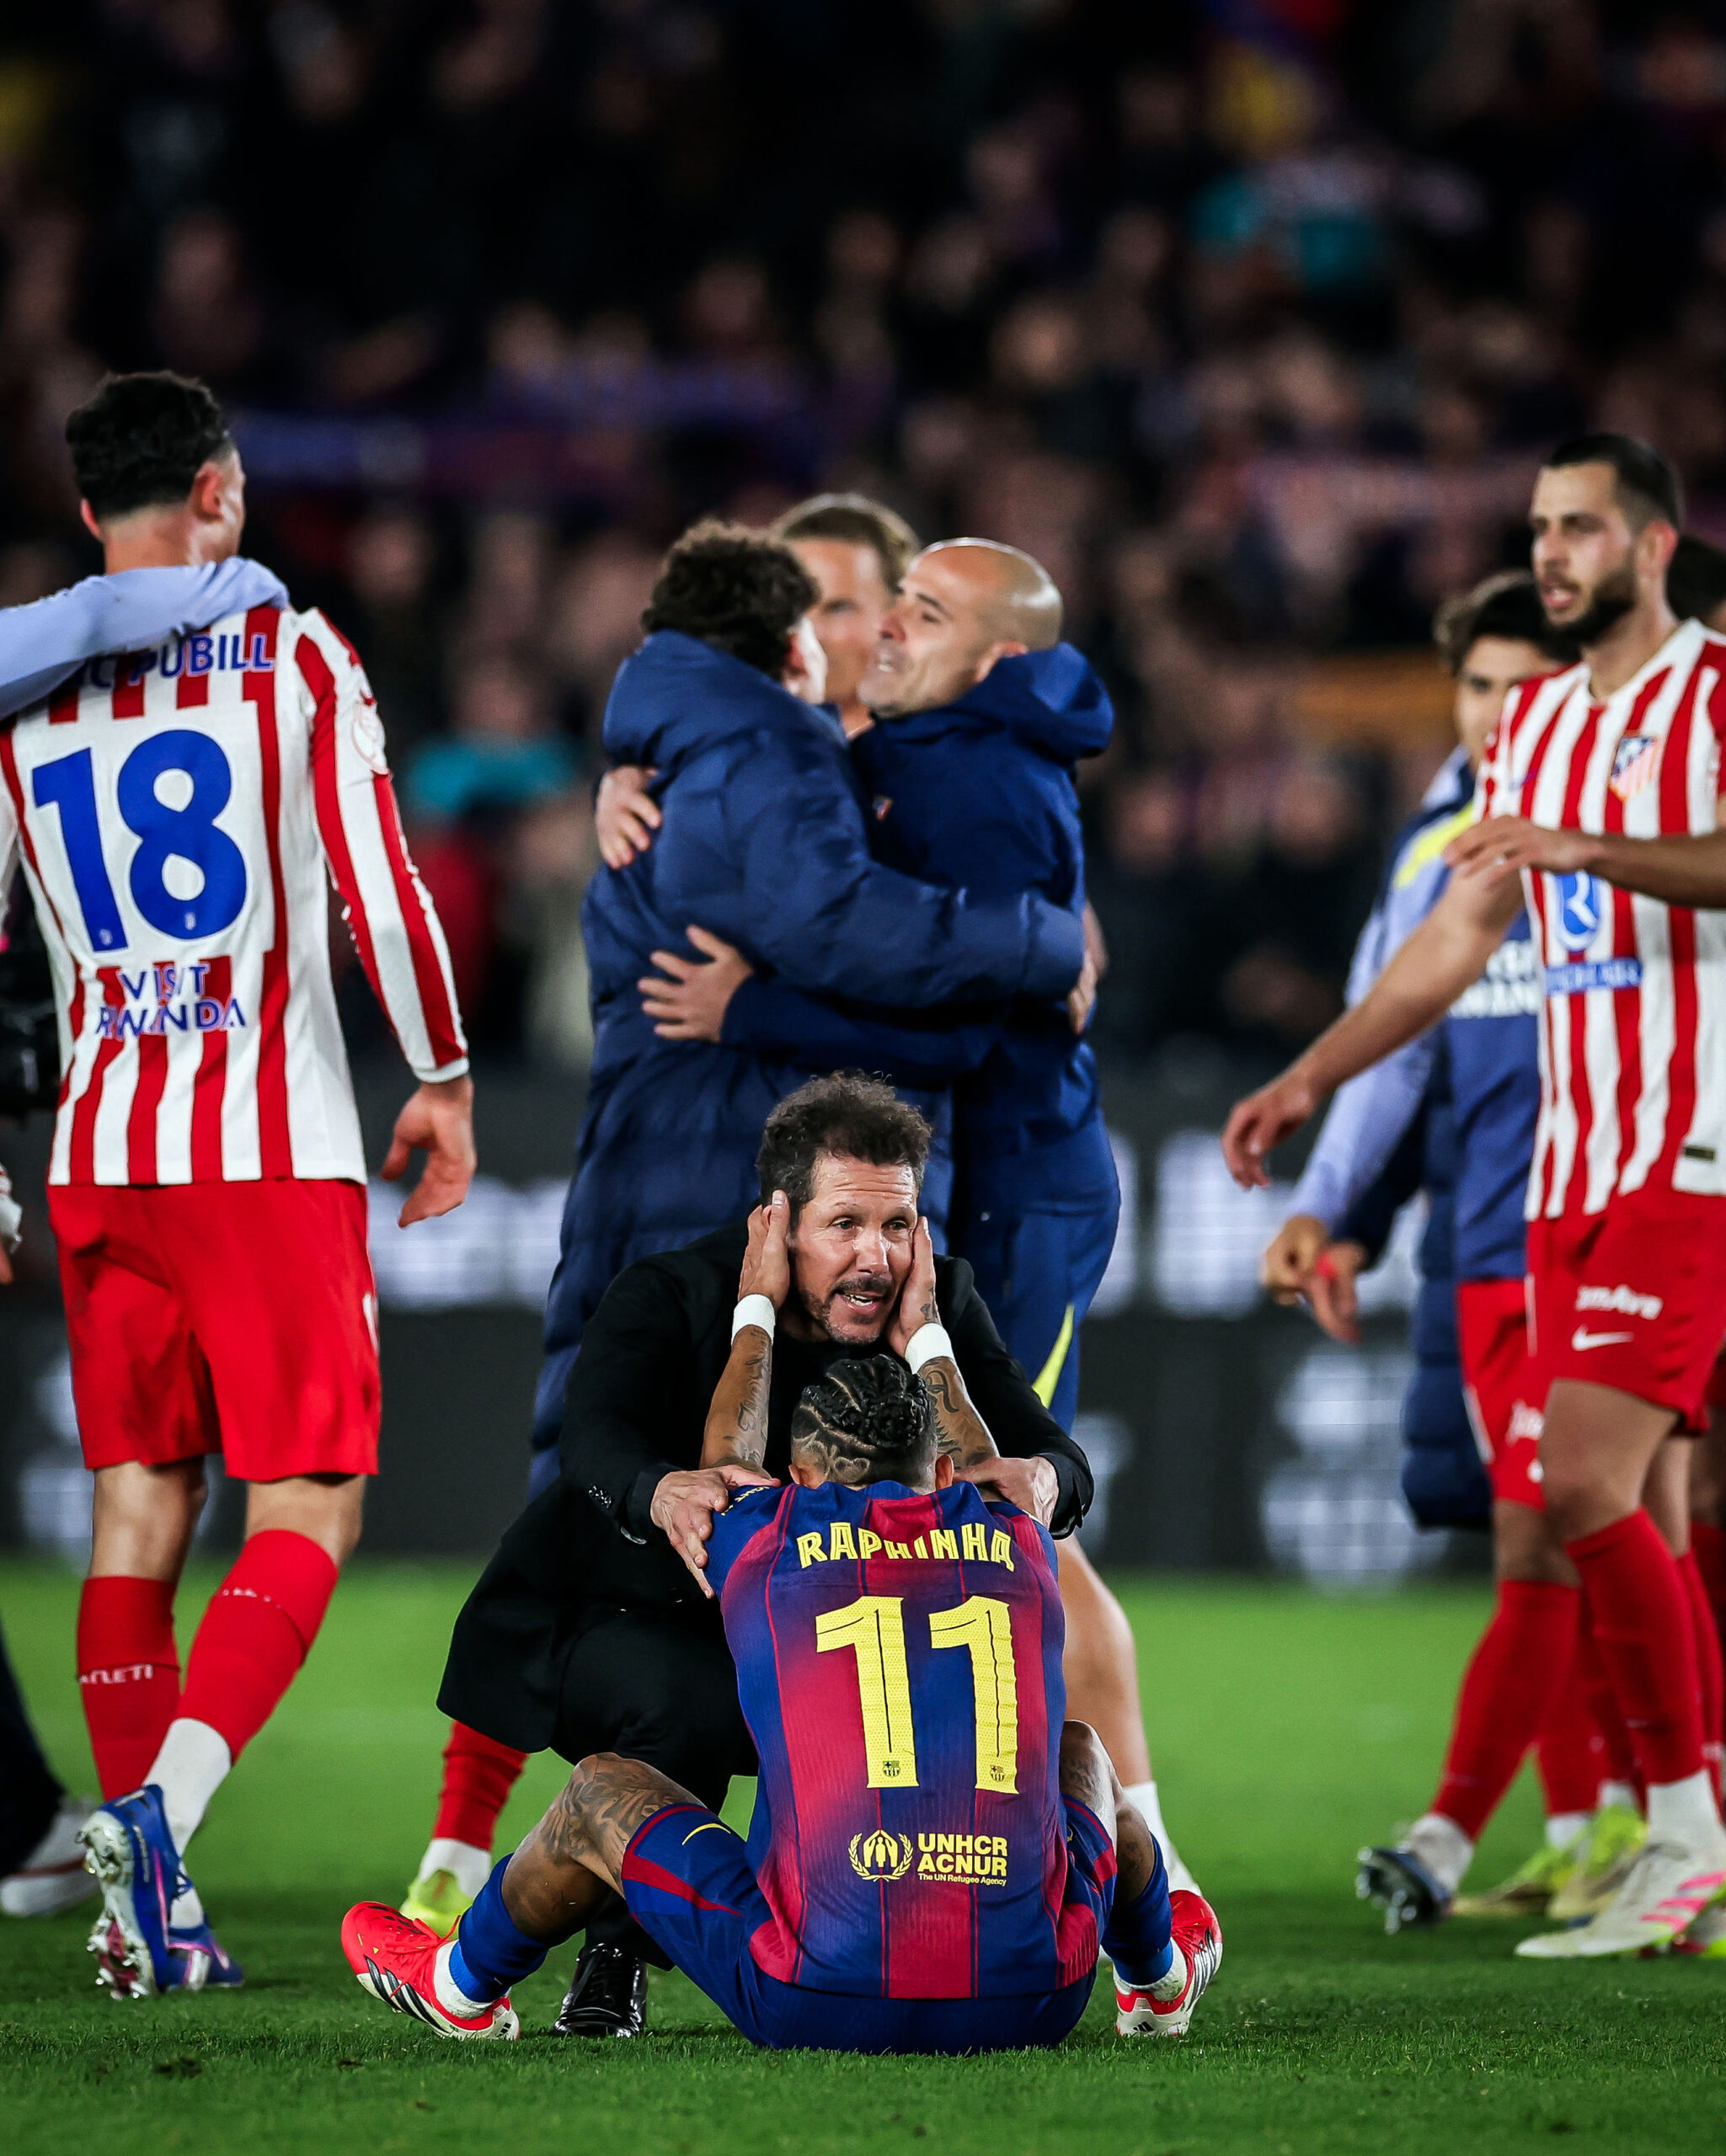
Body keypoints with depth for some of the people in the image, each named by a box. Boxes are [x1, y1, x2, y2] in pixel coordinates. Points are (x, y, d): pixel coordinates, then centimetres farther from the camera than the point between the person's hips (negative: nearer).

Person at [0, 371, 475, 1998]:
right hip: (274, 1147, -4)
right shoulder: (290, 658, -3)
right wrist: (444, 1081, 5)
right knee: (303, 1518, 0)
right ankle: (161, 1812, -22)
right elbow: (379, 886, -7)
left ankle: (147, 1915, 7)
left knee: (139, 1507, 10)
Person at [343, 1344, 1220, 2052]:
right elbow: (989, 1481, 40)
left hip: (823, 2000, -2)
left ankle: (463, 1986, 50)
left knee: (600, 1795, 24)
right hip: (1032, 2000, 2)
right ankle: (1158, 1980, 59)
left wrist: (757, 1307, 48)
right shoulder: (1019, 1549, 10)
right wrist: (926, 1338, 54)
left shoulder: (770, 1548, 5)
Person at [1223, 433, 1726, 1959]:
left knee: (1586, 1486, -17)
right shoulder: (1536, 720, 18)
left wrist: (1588, 848, -33)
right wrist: (1310, 1080, 19)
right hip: (1573, 1169, 8)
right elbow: (1458, 940, 23)